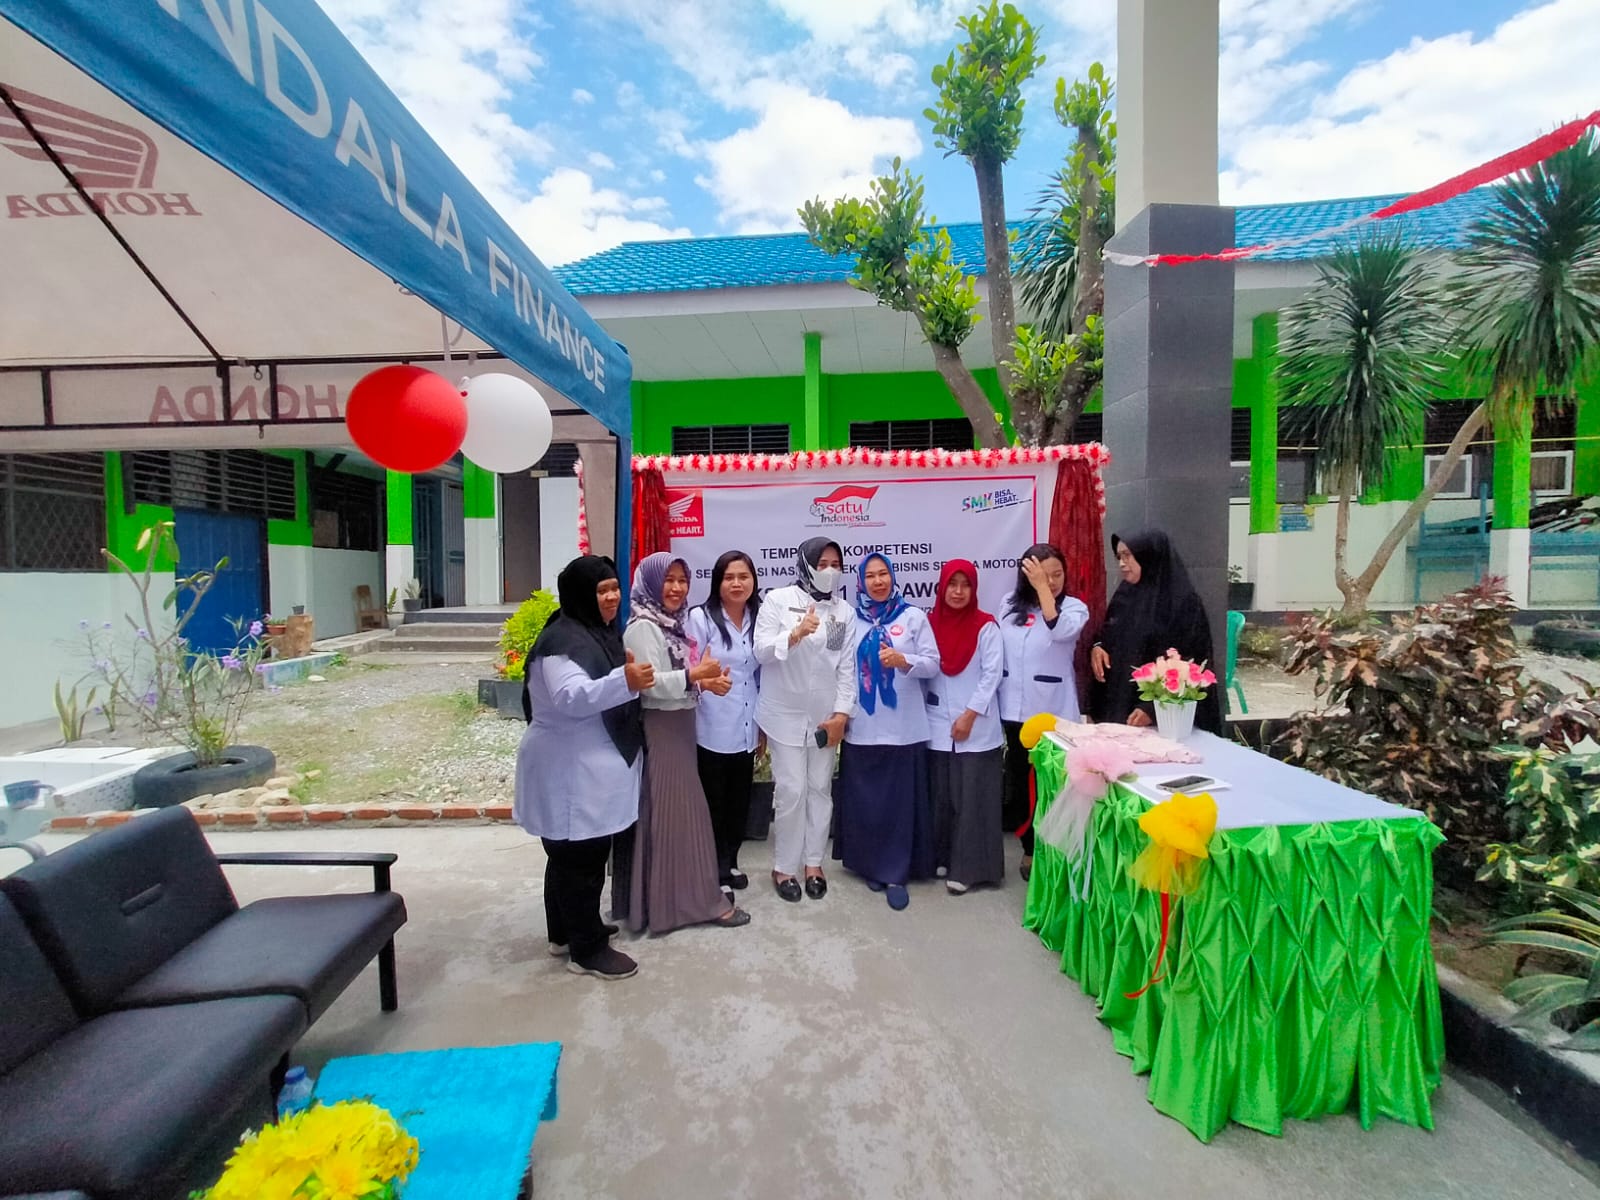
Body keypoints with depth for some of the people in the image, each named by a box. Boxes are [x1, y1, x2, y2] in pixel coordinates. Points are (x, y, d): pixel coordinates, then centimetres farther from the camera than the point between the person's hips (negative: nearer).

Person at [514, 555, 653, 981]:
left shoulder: (601, 632, 12)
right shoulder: (563, 638, -20)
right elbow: (571, 697, -35)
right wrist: (624, 681, -45)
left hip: (591, 766, 10)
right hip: (570, 770, -10)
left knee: (570, 853, 21)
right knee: (581, 856, 0)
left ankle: (565, 931, 35)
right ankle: (586, 950, 13)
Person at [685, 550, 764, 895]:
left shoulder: (758, 619, 5)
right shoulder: (700, 618, -10)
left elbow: (762, 674, 11)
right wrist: (704, 680, -31)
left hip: (746, 730, 5)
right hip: (712, 730, -5)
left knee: (740, 801, 16)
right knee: (713, 803, 7)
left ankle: (730, 862, 34)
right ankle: (714, 872, 23)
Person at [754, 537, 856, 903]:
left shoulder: (845, 612, 4)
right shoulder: (777, 600, -3)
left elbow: (848, 666, 2)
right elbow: (761, 651, -10)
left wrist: (841, 713, -5)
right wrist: (796, 633, -26)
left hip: (825, 716, 3)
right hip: (786, 714, -3)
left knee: (820, 788, 10)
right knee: (791, 790, -2)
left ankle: (813, 862, 25)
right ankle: (783, 867, 15)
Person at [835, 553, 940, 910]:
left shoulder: (914, 617, 1)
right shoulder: (850, 620, 6)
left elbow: (934, 664, -3)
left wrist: (903, 660, -20)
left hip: (903, 727, -2)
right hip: (861, 727, 2)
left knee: (900, 801, 2)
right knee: (863, 800, 8)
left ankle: (896, 874, 13)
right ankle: (871, 865, 25)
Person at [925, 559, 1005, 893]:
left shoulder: (986, 626, -4)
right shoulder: (930, 623, 6)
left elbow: (992, 674, -7)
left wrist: (969, 715, -12)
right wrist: (922, 712, 1)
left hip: (976, 728, -3)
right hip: (938, 726, 3)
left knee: (972, 798, 0)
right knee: (940, 795, 10)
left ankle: (967, 867, 9)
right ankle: (941, 857, 23)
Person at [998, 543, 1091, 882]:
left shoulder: (1074, 608, -5)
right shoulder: (1010, 604, 5)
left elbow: (1060, 630, -27)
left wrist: (1043, 587, -23)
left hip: (1054, 711, -4)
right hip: (1015, 707, 4)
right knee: (1020, 775, 14)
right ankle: (1031, 846, 31)